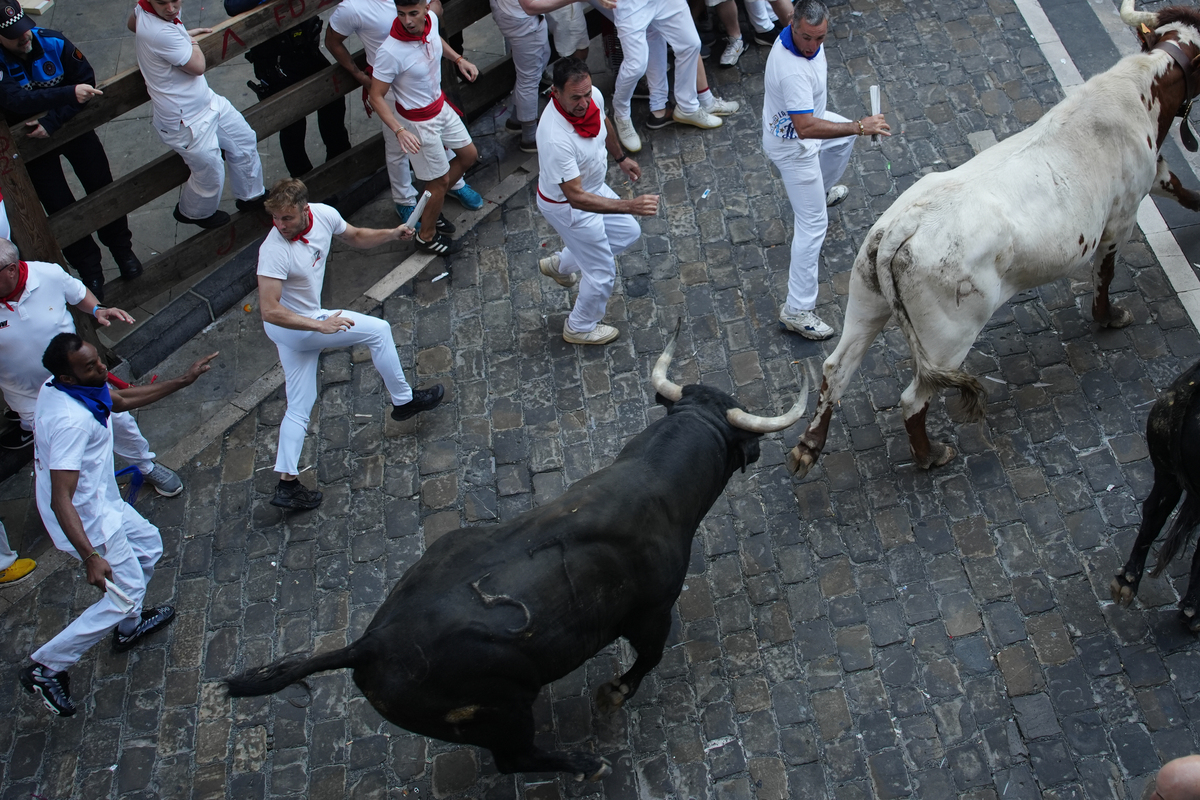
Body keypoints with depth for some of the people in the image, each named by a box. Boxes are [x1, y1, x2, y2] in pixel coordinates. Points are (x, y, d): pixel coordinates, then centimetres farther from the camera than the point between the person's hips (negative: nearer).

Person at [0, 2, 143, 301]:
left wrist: (52, 123, -24)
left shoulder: (53, 42, -20)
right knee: (59, 207, 6)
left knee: (102, 187, 10)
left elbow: (86, 80, -15)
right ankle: (88, 269, 24)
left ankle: (121, 249, 33)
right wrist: (70, 94, -49)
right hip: (33, 141, -1)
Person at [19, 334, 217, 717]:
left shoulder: (61, 387, -6)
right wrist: (90, 557, -42)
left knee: (147, 545, 26)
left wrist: (183, 380, 10)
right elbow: (60, 500, -37)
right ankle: (45, 667, 9)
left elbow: (124, 399, 13)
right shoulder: (70, 420, -36)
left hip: (101, 499, 10)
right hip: (87, 517, -10)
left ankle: (128, 627, 46)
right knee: (125, 594, 0)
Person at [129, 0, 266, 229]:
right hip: (186, 121, -10)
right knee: (211, 175, 9)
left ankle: (251, 197, 44)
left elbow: (132, 23, 16)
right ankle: (193, 213, 40)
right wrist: (193, 44, -4)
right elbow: (197, 66, -26)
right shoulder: (161, 33, -37)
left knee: (244, 140, 23)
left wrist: (184, 36, 11)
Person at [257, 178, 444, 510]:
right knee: (378, 330, -1)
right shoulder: (274, 251, -30)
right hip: (290, 327, -8)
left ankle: (286, 484, 18)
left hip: (306, 325, 8)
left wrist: (392, 234, -6)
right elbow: (269, 311, -33)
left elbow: (356, 237, 11)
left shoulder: (324, 214, -9)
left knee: (299, 408, 12)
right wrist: (320, 325, -37)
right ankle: (403, 400, 18)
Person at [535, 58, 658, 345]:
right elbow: (576, 198, -41)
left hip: (592, 186, 8)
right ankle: (580, 328, 37)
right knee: (602, 273, 7)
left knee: (628, 233, 28)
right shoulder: (555, 138, -43)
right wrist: (630, 206, -47)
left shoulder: (593, 96, -19)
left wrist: (620, 157, 22)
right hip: (567, 206, -8)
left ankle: (560, 264, 46)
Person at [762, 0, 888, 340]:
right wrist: (859, 127, -45)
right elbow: (805, 128, -48)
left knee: (846, 134, 37)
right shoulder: (793, 72, -41)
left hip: (801, 118, 10)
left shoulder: (795, 35, -13)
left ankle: (821, 192, 64)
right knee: (813, 225, -6)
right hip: (793, 145, -10)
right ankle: (797, 310, -1)